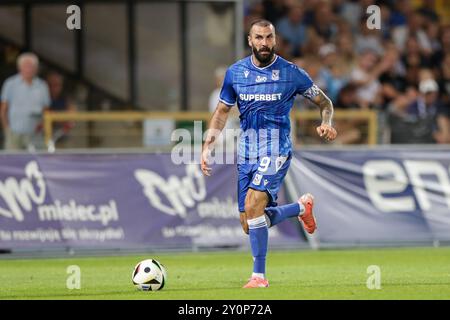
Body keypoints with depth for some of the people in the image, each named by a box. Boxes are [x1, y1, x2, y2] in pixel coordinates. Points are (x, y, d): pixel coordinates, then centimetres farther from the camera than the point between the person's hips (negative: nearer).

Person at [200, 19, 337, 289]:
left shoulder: (291, 73, -4)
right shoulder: (235, 73, 5)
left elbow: (324, 102, 7)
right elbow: (222, 111, 16)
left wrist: (326, 123, -14)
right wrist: (207, 148, 7)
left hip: (276, 150, -5)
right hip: (247, 152, 5)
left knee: (253, 205, -25)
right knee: (249, 225, 5)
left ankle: (259, 275, -15)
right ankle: (302, 207, 34)